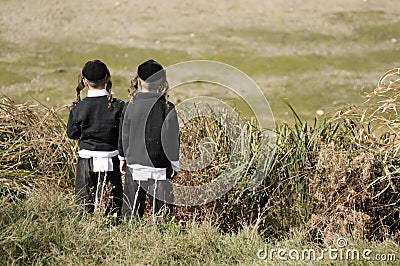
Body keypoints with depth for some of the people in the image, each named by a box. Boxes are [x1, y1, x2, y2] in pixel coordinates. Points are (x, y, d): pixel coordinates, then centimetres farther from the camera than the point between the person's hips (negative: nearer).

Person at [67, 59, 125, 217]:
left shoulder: (78, 108, -7)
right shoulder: (118, 106, -11)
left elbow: (71, 133, 6)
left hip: (86, 162, 1)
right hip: (110, 161, -1)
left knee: (84, 209, 11)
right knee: (111, 209, 6)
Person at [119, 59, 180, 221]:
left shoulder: (130, 106, -1)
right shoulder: (166, 108, -10)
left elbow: (124, 137, 8)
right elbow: (171, 140, -7)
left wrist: (124, 158, 22)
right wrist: (176, 166, 4)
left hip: (134, 167, 3)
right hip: (159, 171, -3)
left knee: (130, 215, 9)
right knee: (160, 216, 2)